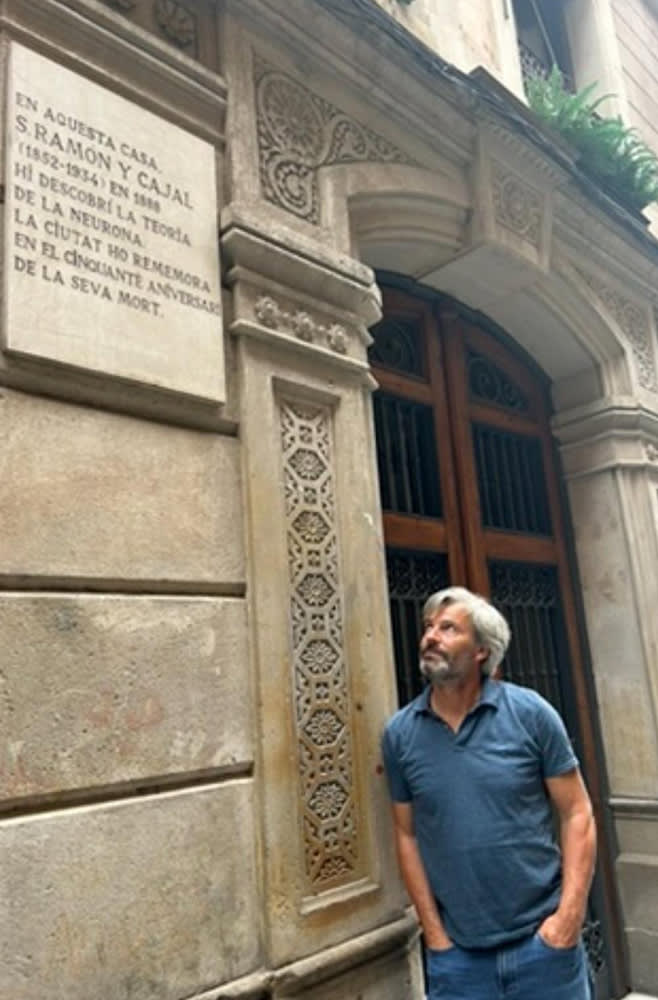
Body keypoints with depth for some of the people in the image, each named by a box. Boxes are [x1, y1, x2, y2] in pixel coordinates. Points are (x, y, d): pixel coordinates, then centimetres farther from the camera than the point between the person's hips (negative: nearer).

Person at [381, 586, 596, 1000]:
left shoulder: (530, 713, -8)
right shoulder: (399, 734, -3)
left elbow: (577, 814, -4)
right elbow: (408, 836, 3)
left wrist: (570, 914, -10)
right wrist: (434, 933, 0)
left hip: (542, 940, -1)